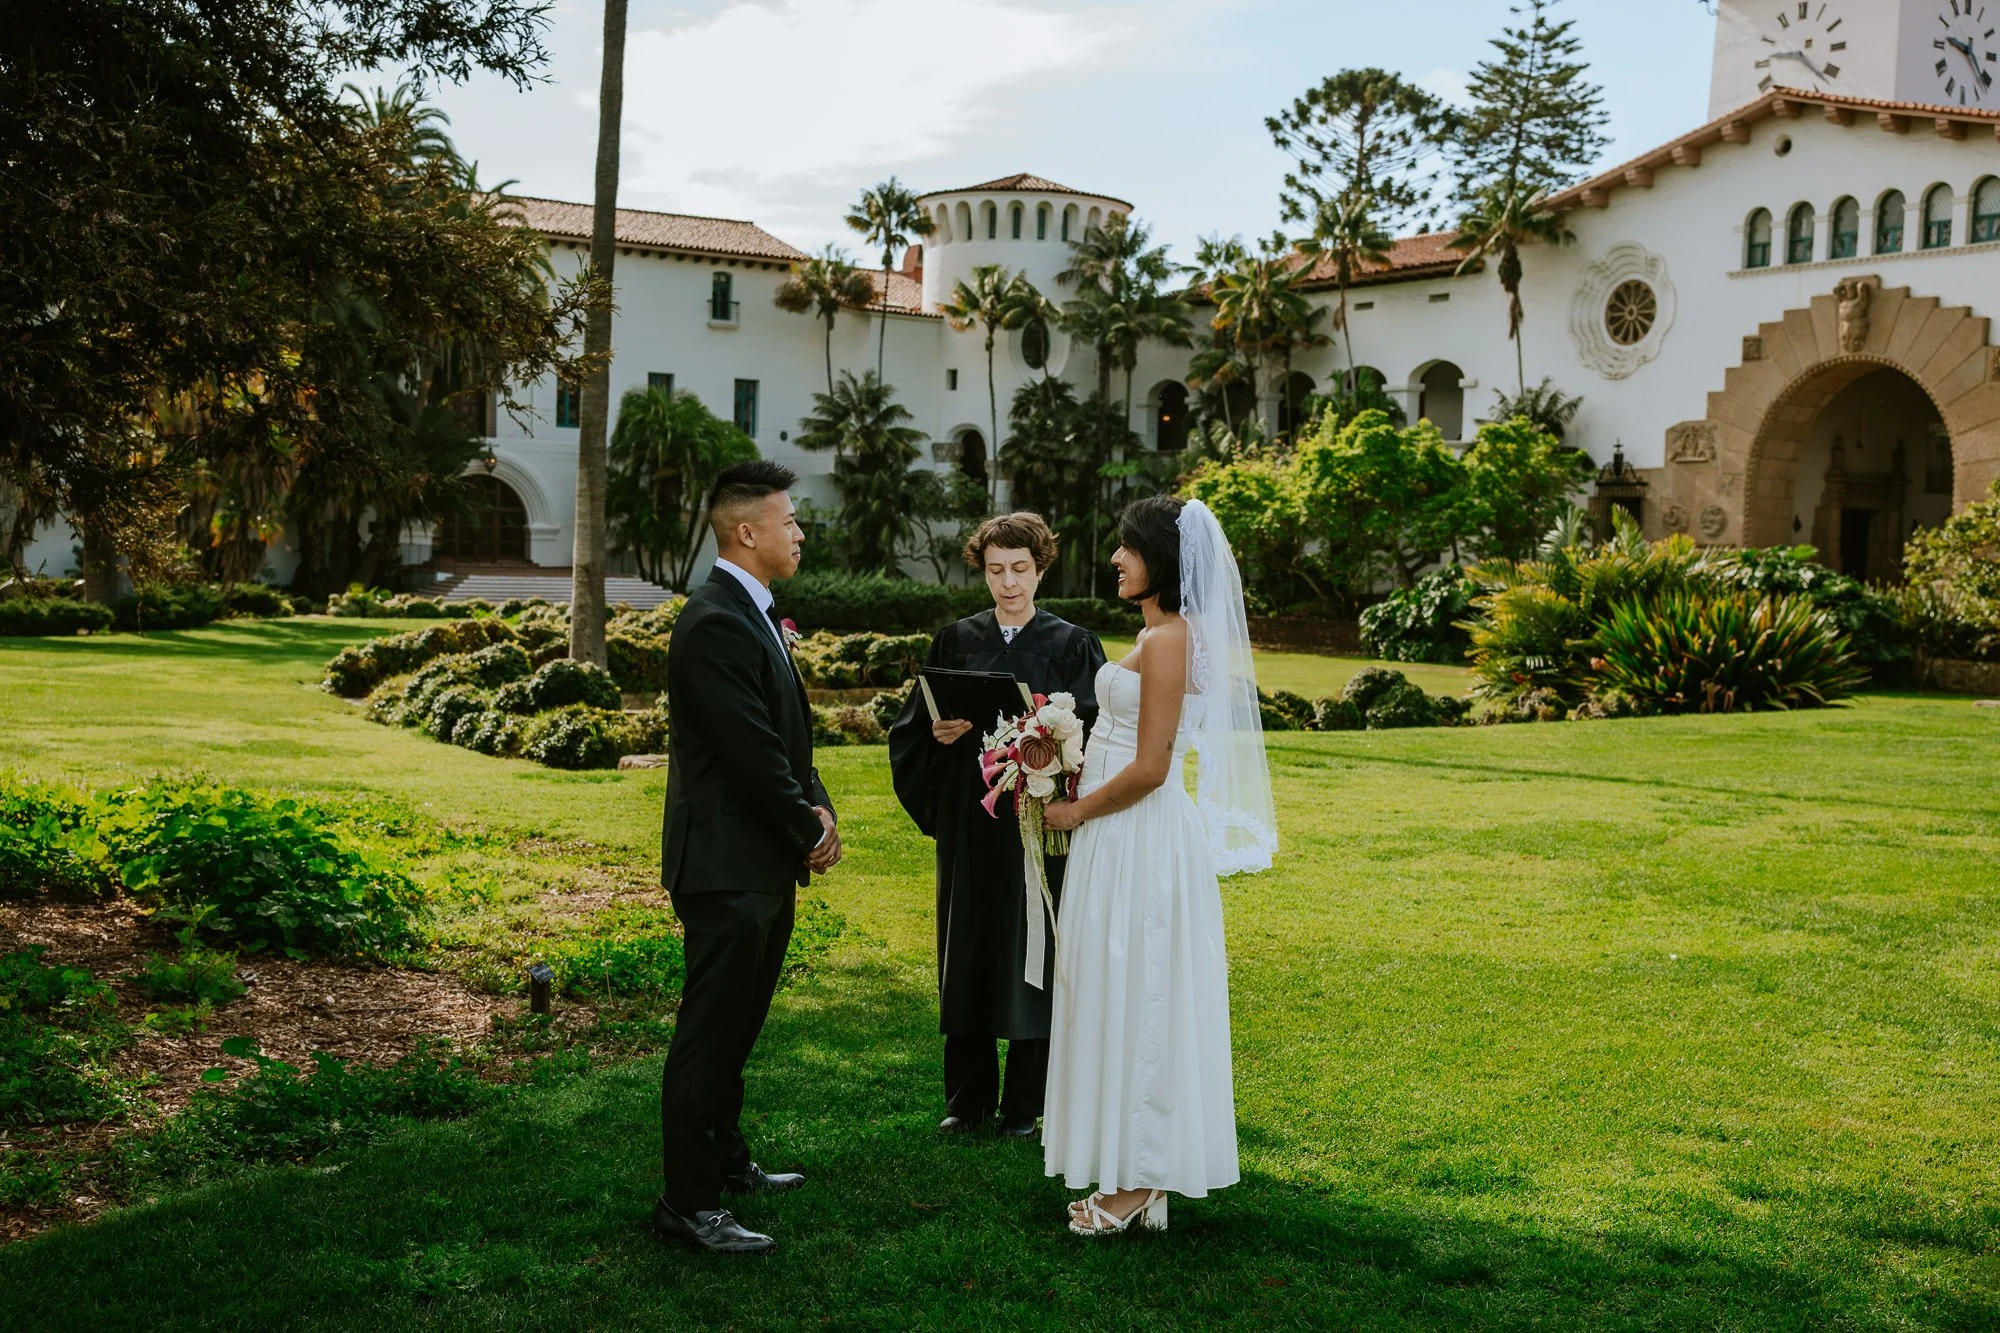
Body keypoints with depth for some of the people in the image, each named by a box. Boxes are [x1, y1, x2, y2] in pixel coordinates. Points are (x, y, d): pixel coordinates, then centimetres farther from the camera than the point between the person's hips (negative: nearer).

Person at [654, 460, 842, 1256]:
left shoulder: (753, 615, 14)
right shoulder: (715, 624, -19)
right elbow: (753, 752, -21)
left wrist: (816, 808, 3)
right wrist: (809, 831, -9)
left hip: (765, 865, 10)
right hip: (727, 866, -10)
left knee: (737, 1026, 21)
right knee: (709, 1035, -2)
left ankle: (724, 1160, 35)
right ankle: (686, 1204, 6)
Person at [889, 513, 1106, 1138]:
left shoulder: (1072, 645, 1)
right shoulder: (956, 641, 7)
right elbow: (914, 727, 7)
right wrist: (939, 732, -14)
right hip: (969, 822, 2)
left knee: (1030, 954, 3)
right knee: (968, 952, 7)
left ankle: (1025, 1101, 15)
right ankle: (969, 1096, 19)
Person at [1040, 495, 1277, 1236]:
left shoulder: (1168, 640, -18)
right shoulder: (1159, 634, 14)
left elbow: (1149, 768, -21)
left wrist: (1077, 811, -10)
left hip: (1141, 841, -10)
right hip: (1125, 839, 10)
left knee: (1133, 1000, -1)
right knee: (1122, 1000, 14)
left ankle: (1135, 1182, 9)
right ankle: (1131, 1172, 23)